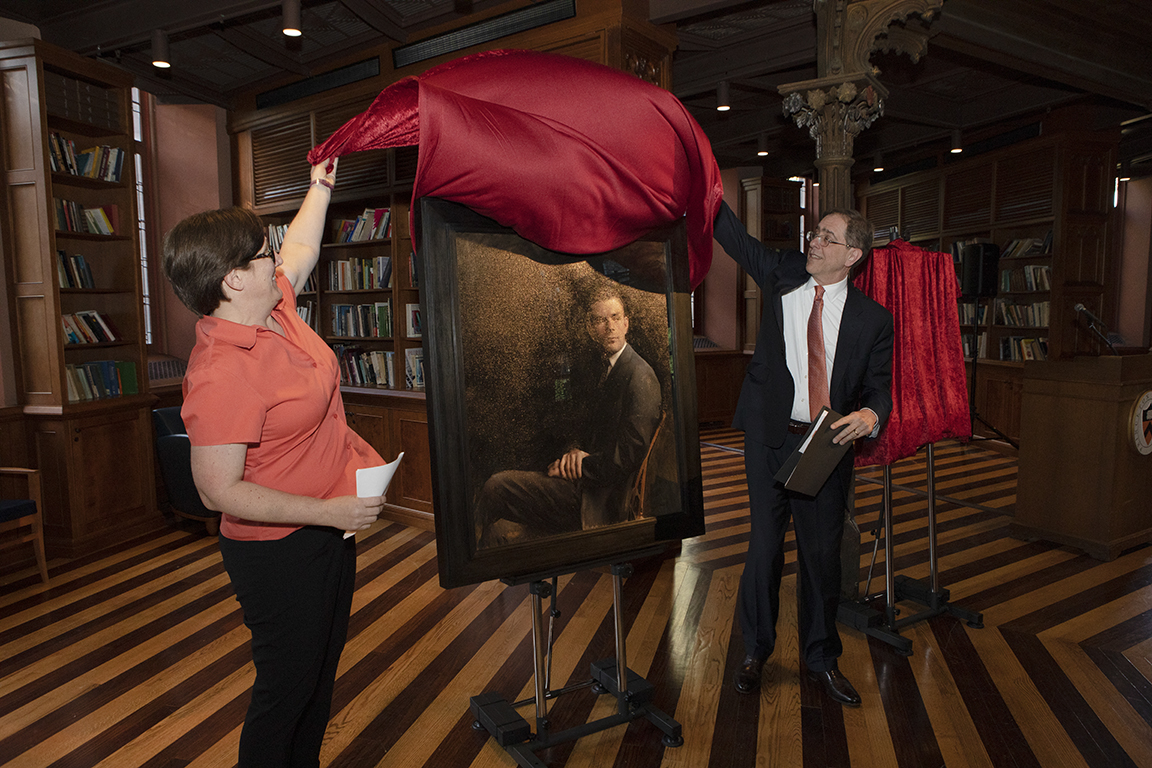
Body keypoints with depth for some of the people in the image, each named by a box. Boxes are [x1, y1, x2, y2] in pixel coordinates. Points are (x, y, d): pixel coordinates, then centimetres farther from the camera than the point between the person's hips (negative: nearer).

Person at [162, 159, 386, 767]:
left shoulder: (272, 307, -2)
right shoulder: (224, 373, -28)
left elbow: (301, 249, 20)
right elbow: (218, 492, -26)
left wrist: (321, 185, 25)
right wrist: (330, 512, -26)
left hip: (326, 527, 10)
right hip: (279, 550, -9)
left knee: (321, 670, 24)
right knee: (287, 683, 9)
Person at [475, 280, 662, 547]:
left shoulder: (640, 377, -14)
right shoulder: (600, 367, 14)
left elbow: (627, 457, -20)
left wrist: (574, 465, -11)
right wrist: (573, 450, -2)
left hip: (603, 499, -7)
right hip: (583, 478, 8)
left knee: (497, 486, -16)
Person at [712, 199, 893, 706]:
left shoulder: (872, 318, 2)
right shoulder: (783, 273, 4)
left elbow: (878, 388, 3)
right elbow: (732, 235, 4)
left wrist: (870, 414, -20)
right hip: (769, 436, 0)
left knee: (822, 552, 9)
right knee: (765, 543, 7)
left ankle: (821, 659, 31)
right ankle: (754, 650, 28)